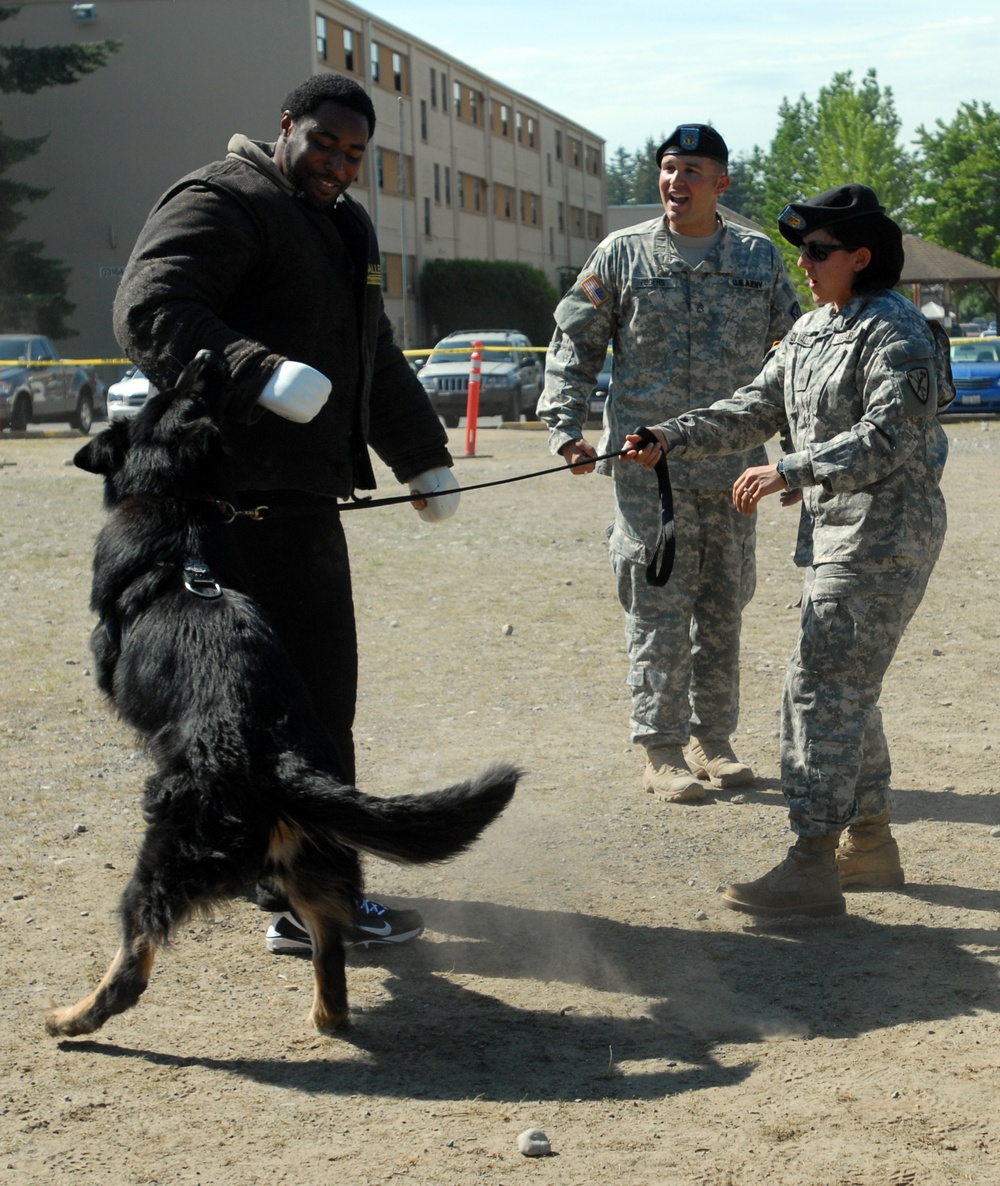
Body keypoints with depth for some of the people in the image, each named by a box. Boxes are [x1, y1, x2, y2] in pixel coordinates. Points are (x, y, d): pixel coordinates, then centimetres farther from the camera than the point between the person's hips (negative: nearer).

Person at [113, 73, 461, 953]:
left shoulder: (344, 227, 23)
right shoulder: (224, 205, -9)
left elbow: (377, 360, 32)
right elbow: (149, 306, -25)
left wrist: (424, 457, 31)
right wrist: (258, 373, -39)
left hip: (303, 491, 11)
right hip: (248, 489, -10)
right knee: (310, 692, -12)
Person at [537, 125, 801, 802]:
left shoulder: (758, 257, 8)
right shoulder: (622, 255, 2)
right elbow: (575, 345, 5)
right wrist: (565, 428, -5)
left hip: (732, 461, 3)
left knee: (724, 606, 9)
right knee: (659, 606, -3)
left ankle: (712, 739, 21)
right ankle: (662, 750, 5)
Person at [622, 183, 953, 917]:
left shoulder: (896, 334, -14)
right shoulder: (811, 331, 16)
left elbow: (887, 437, -24)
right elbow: (756, 410, 15)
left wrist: (789, 473, -29)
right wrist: (672, 438, 2)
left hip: (886, 536, -10)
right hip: (834, 533, 10)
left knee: (826, 690, -13)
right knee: (845, 690, 16)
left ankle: (812, 867, -11)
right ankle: (869, 843, 28)